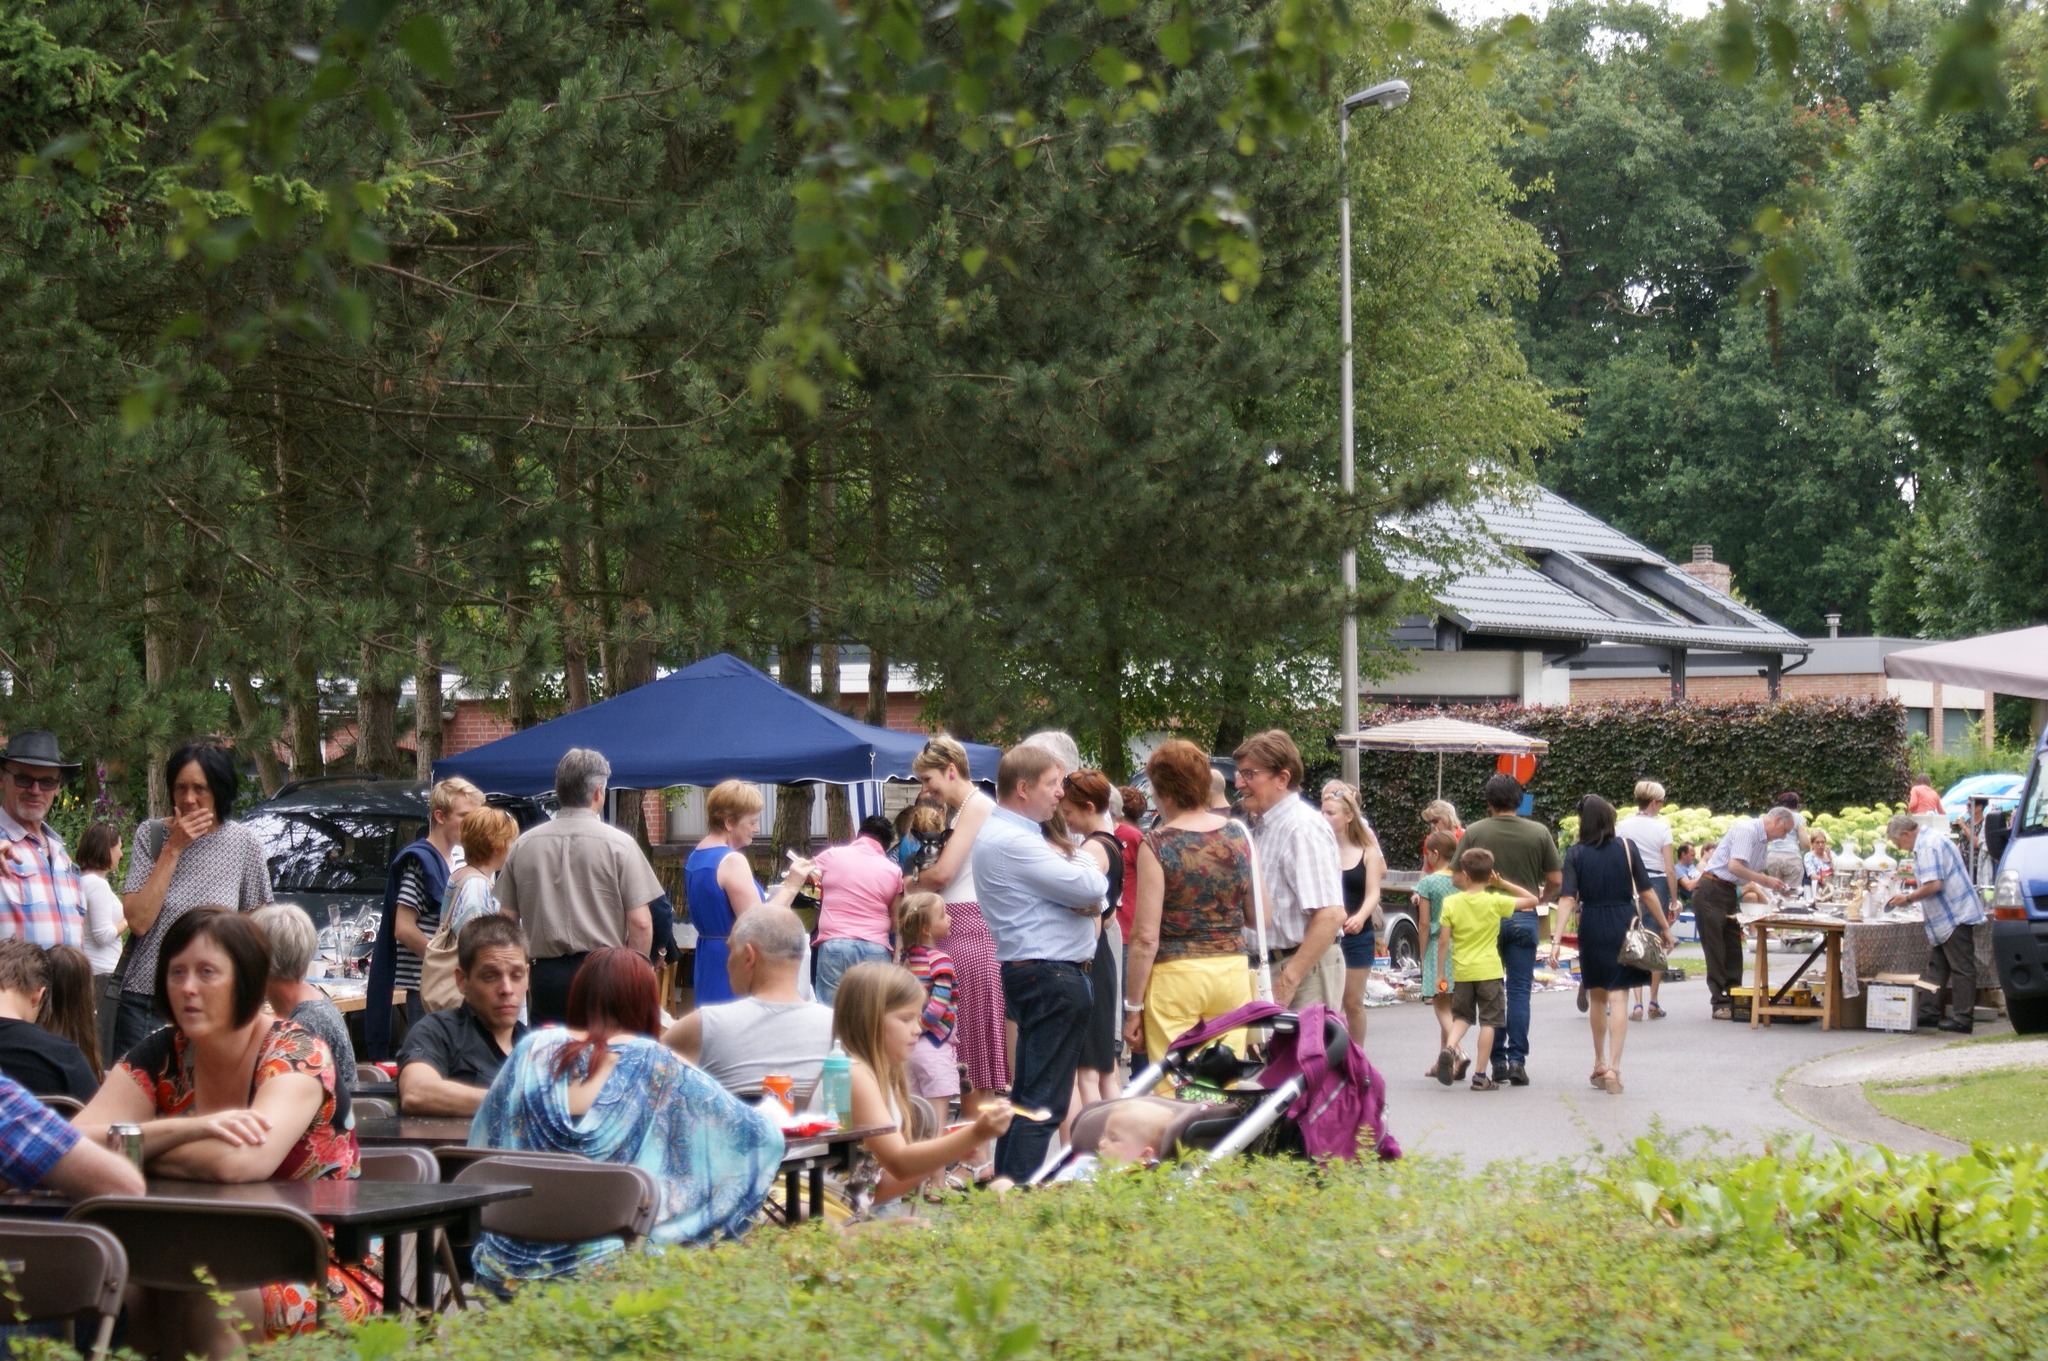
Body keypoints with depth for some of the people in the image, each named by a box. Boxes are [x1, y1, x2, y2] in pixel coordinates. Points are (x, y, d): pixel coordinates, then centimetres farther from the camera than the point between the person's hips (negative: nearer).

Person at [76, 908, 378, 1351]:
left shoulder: (296, 1054, -14)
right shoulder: (159, 1056, 0)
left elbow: (239, 1162, -31)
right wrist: (187, 1129, -29)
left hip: (321, 1274, -4)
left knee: (198, 1294, -31)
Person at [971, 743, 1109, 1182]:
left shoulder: (1010, 834, 18)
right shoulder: (1013, 841, -17)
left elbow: (1091, 894, 17)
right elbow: (1090, 888, -20)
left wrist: (1088, 897, -7)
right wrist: (1087, 870, 3)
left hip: (1033, 976, 11)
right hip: (1052, 978, -11)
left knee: (1027, 1093, 16)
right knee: (1045, 1101, -11)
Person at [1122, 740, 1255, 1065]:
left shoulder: (1157, 845, -10)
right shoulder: (1237, 835, 3)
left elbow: (1145, 937, -12)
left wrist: (1132, 1007, -6)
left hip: (1176, 976, -5)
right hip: (1233, 970, 5)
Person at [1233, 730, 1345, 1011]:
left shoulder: (1303, 829, -17)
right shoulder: (1262, 827, 13)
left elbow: (1331, 915, -24)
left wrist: (1289, 980, -24)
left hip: (1305, 966, -9)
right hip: (1271, 964, 9)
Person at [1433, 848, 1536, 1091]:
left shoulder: (1451, 903, -4)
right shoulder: (1495, 901, -6)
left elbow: (1443, 940, -4)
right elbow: (1532, 900, 3)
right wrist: (1502, 884, 4)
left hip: (1461, 971, 2)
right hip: (1489, 970, -2)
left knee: (1462, 1016, 18)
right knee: (1488, 1021, 4)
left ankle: (1451, 1048, -10)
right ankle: (1481, 1075, 3)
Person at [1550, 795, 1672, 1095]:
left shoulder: (1576, 854, -2)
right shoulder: (1626, 848, -1)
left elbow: (1567, 899, -11)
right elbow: (1646, 891, 0)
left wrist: (1556, 940, -15)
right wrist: (1664, 927, 9)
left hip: (1592, 929, 1)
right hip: (1624, 927, -1)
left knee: (1597, 997, 18)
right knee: (1618, 997, -4)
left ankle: (1599, 1065, 29)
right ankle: (1613, 1069, -14)